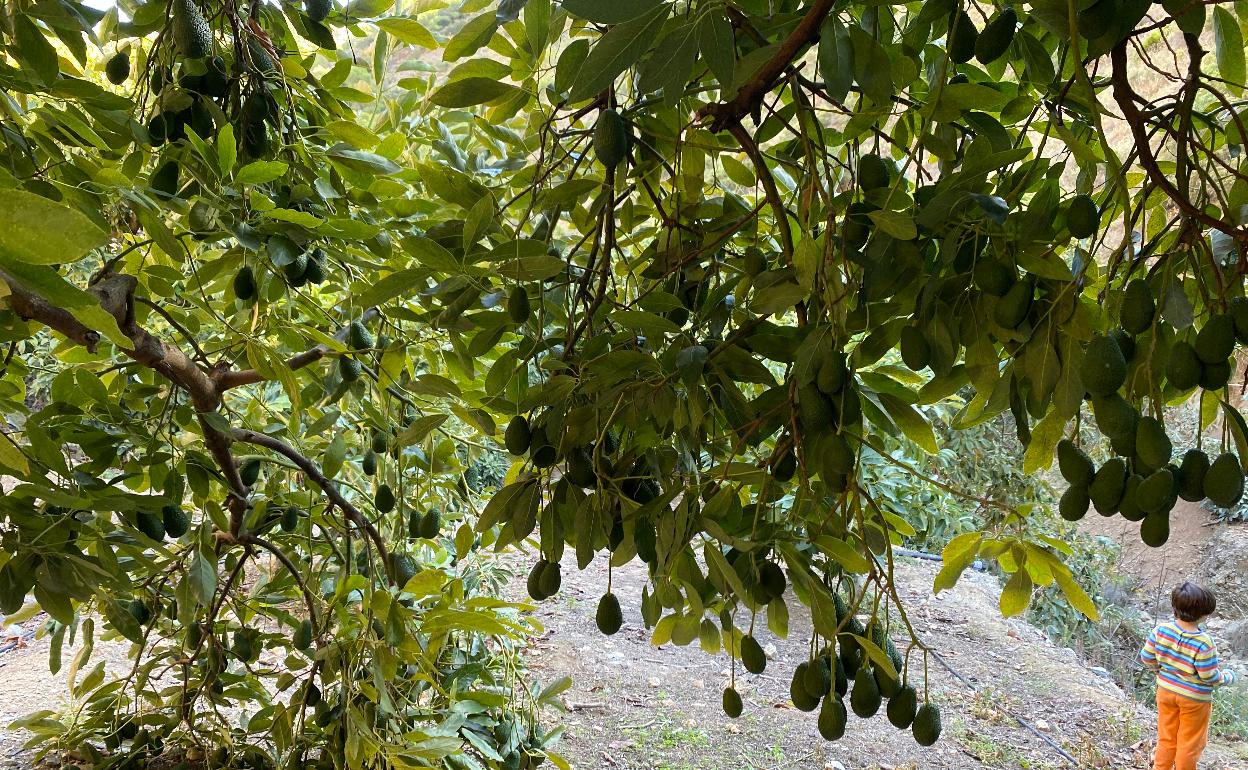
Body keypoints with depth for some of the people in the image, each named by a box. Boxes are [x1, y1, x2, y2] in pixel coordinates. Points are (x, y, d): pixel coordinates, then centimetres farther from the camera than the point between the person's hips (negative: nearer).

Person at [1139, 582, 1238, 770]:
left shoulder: (1160, 631, -15)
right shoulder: (1203, 643, -29)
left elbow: (1146, 658, -5)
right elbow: (1209, 676, -20)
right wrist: (1228, 677, 0)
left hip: (1165, 691, 5)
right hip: (1194, 698, -4)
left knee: (1166, 739, 21)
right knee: (1190, 744, 17)